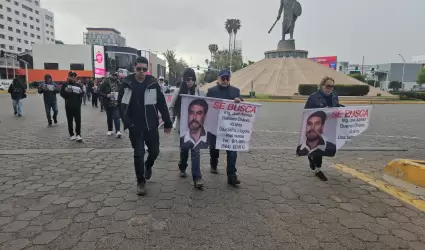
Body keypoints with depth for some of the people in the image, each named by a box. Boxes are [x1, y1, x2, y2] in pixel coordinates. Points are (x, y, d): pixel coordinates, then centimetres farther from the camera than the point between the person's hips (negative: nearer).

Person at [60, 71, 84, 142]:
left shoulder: (78, 85, 10)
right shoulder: (65, 85, 5)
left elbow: (82, 94, 6)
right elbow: (62, 93, -2)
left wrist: (81, 92, -14)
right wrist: (67, 91, -18)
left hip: (77, 105, 1)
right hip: (69, 105, -1)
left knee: (78, 120, -6)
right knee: (70, 121, 7)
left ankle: (78, 135, -2)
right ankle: (72, 135, 16)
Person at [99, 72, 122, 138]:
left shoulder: (119, 83, 0)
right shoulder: (105, 83, -4)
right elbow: (99, 92, -3)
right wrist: (107, 95, -18)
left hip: (117, 103, -1)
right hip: (108, 103, 1)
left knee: (116, 117, -10)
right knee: (109, 117, 13)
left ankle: (118, 131, -11)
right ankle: (110, 130, 28)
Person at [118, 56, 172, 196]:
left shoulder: (153, 83, -4)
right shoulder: (127, 83, -3)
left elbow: (162, 104, -2)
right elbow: (121, 104, 1)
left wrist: (167, 123, -1)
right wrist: (126, 121, -10)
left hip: (151, 125, 1)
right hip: (135, 126, -1)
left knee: (154, 151, 9)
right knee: (138, 154, 1)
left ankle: (148, 166, 43)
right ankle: (141, 182, 18)